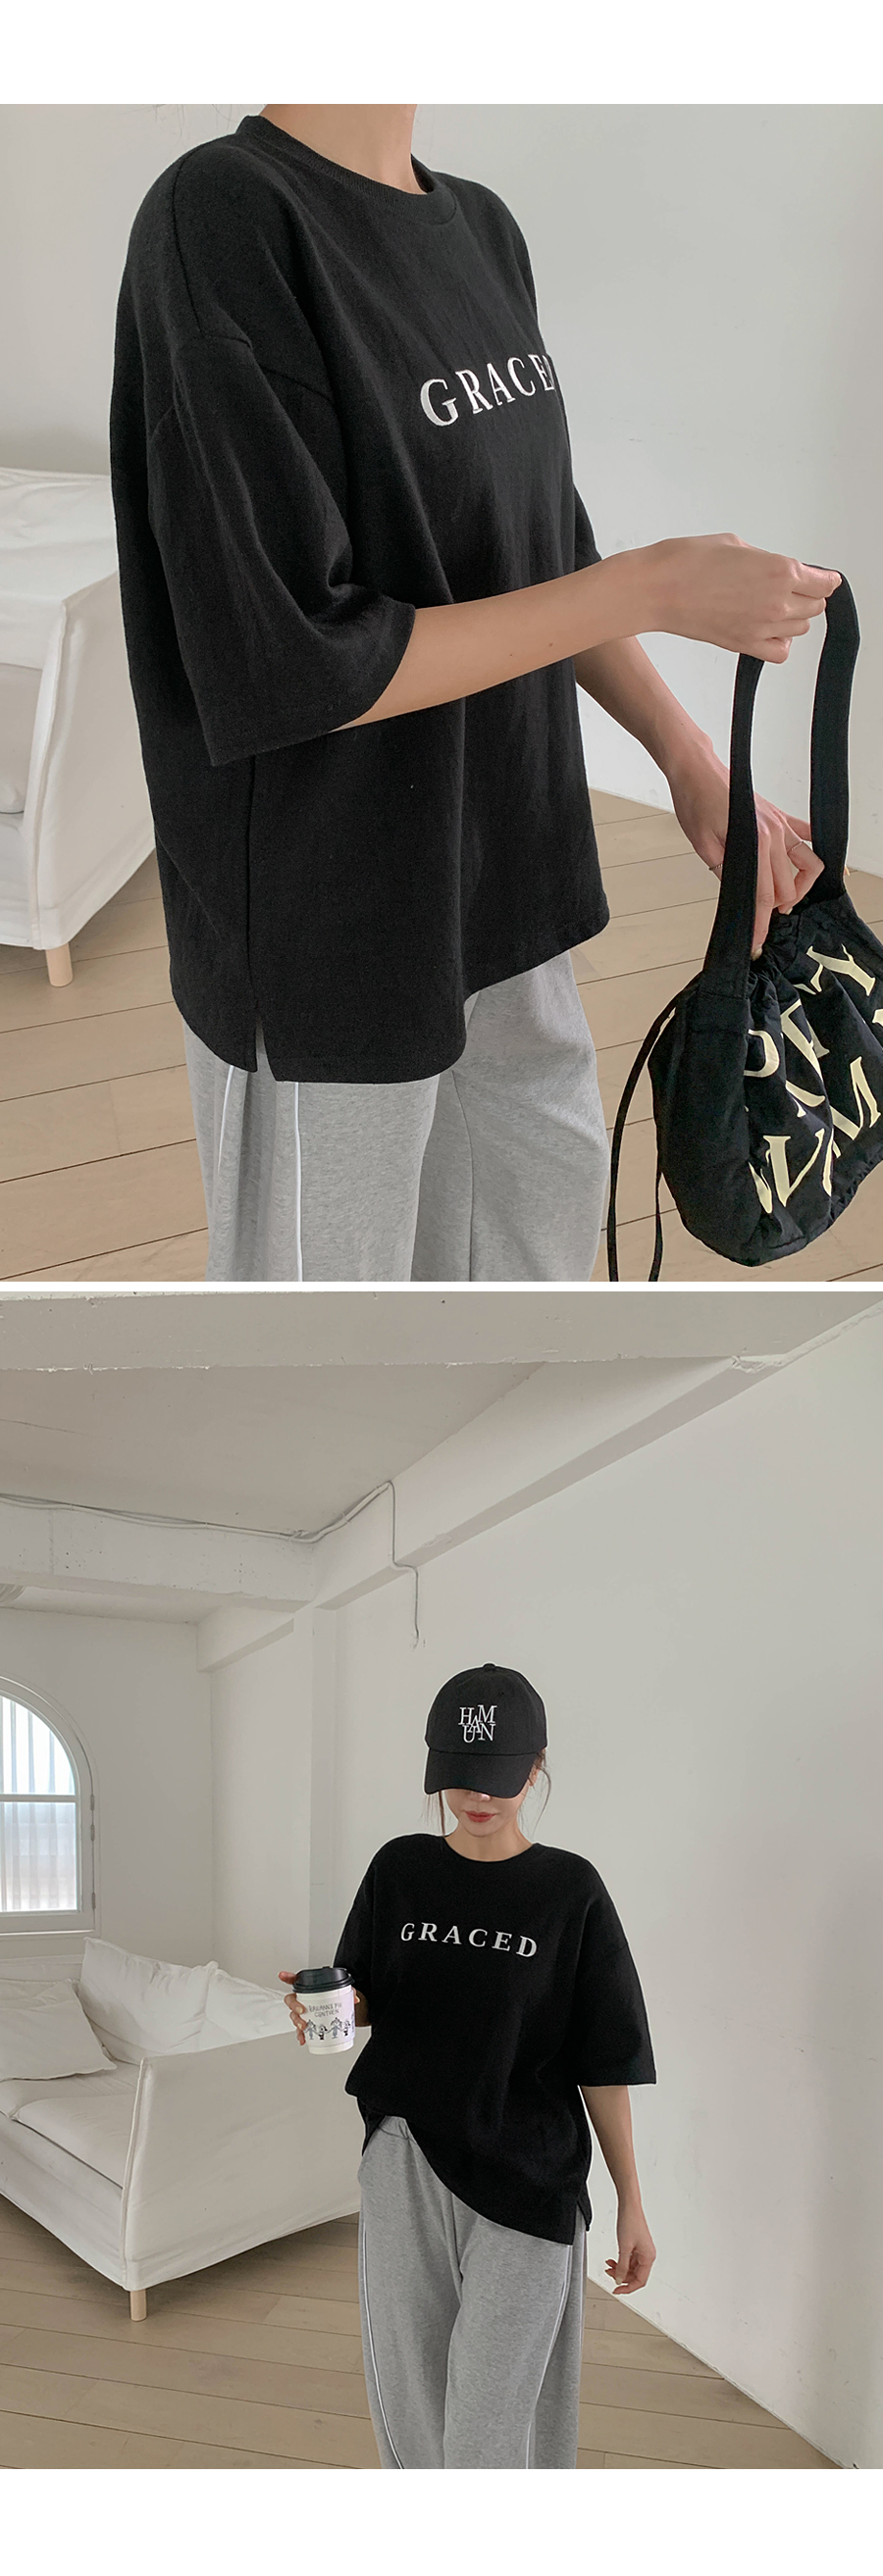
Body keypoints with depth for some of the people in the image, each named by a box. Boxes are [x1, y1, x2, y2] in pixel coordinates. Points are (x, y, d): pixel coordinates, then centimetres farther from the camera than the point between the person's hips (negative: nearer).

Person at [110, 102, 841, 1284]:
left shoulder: (483, 229, 4)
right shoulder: (221, 221, -21)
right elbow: (293, 668, -25)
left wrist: (691, 756, 2)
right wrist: (659, 588, -22)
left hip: (498, 873, 8)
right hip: (325, 933, -8)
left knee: (549, 1191, 23)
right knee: (331, 1251, 11)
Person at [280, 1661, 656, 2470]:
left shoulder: (570, 1890, -5)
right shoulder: (401, 1870, 3)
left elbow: (604, 2061, -2)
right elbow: (366, 2001, 10)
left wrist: (632, 2204, -2)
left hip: (525, 2182, -3)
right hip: (405, 2161, 3)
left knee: (490, 2419, -5)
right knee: (408, 2385, 12)